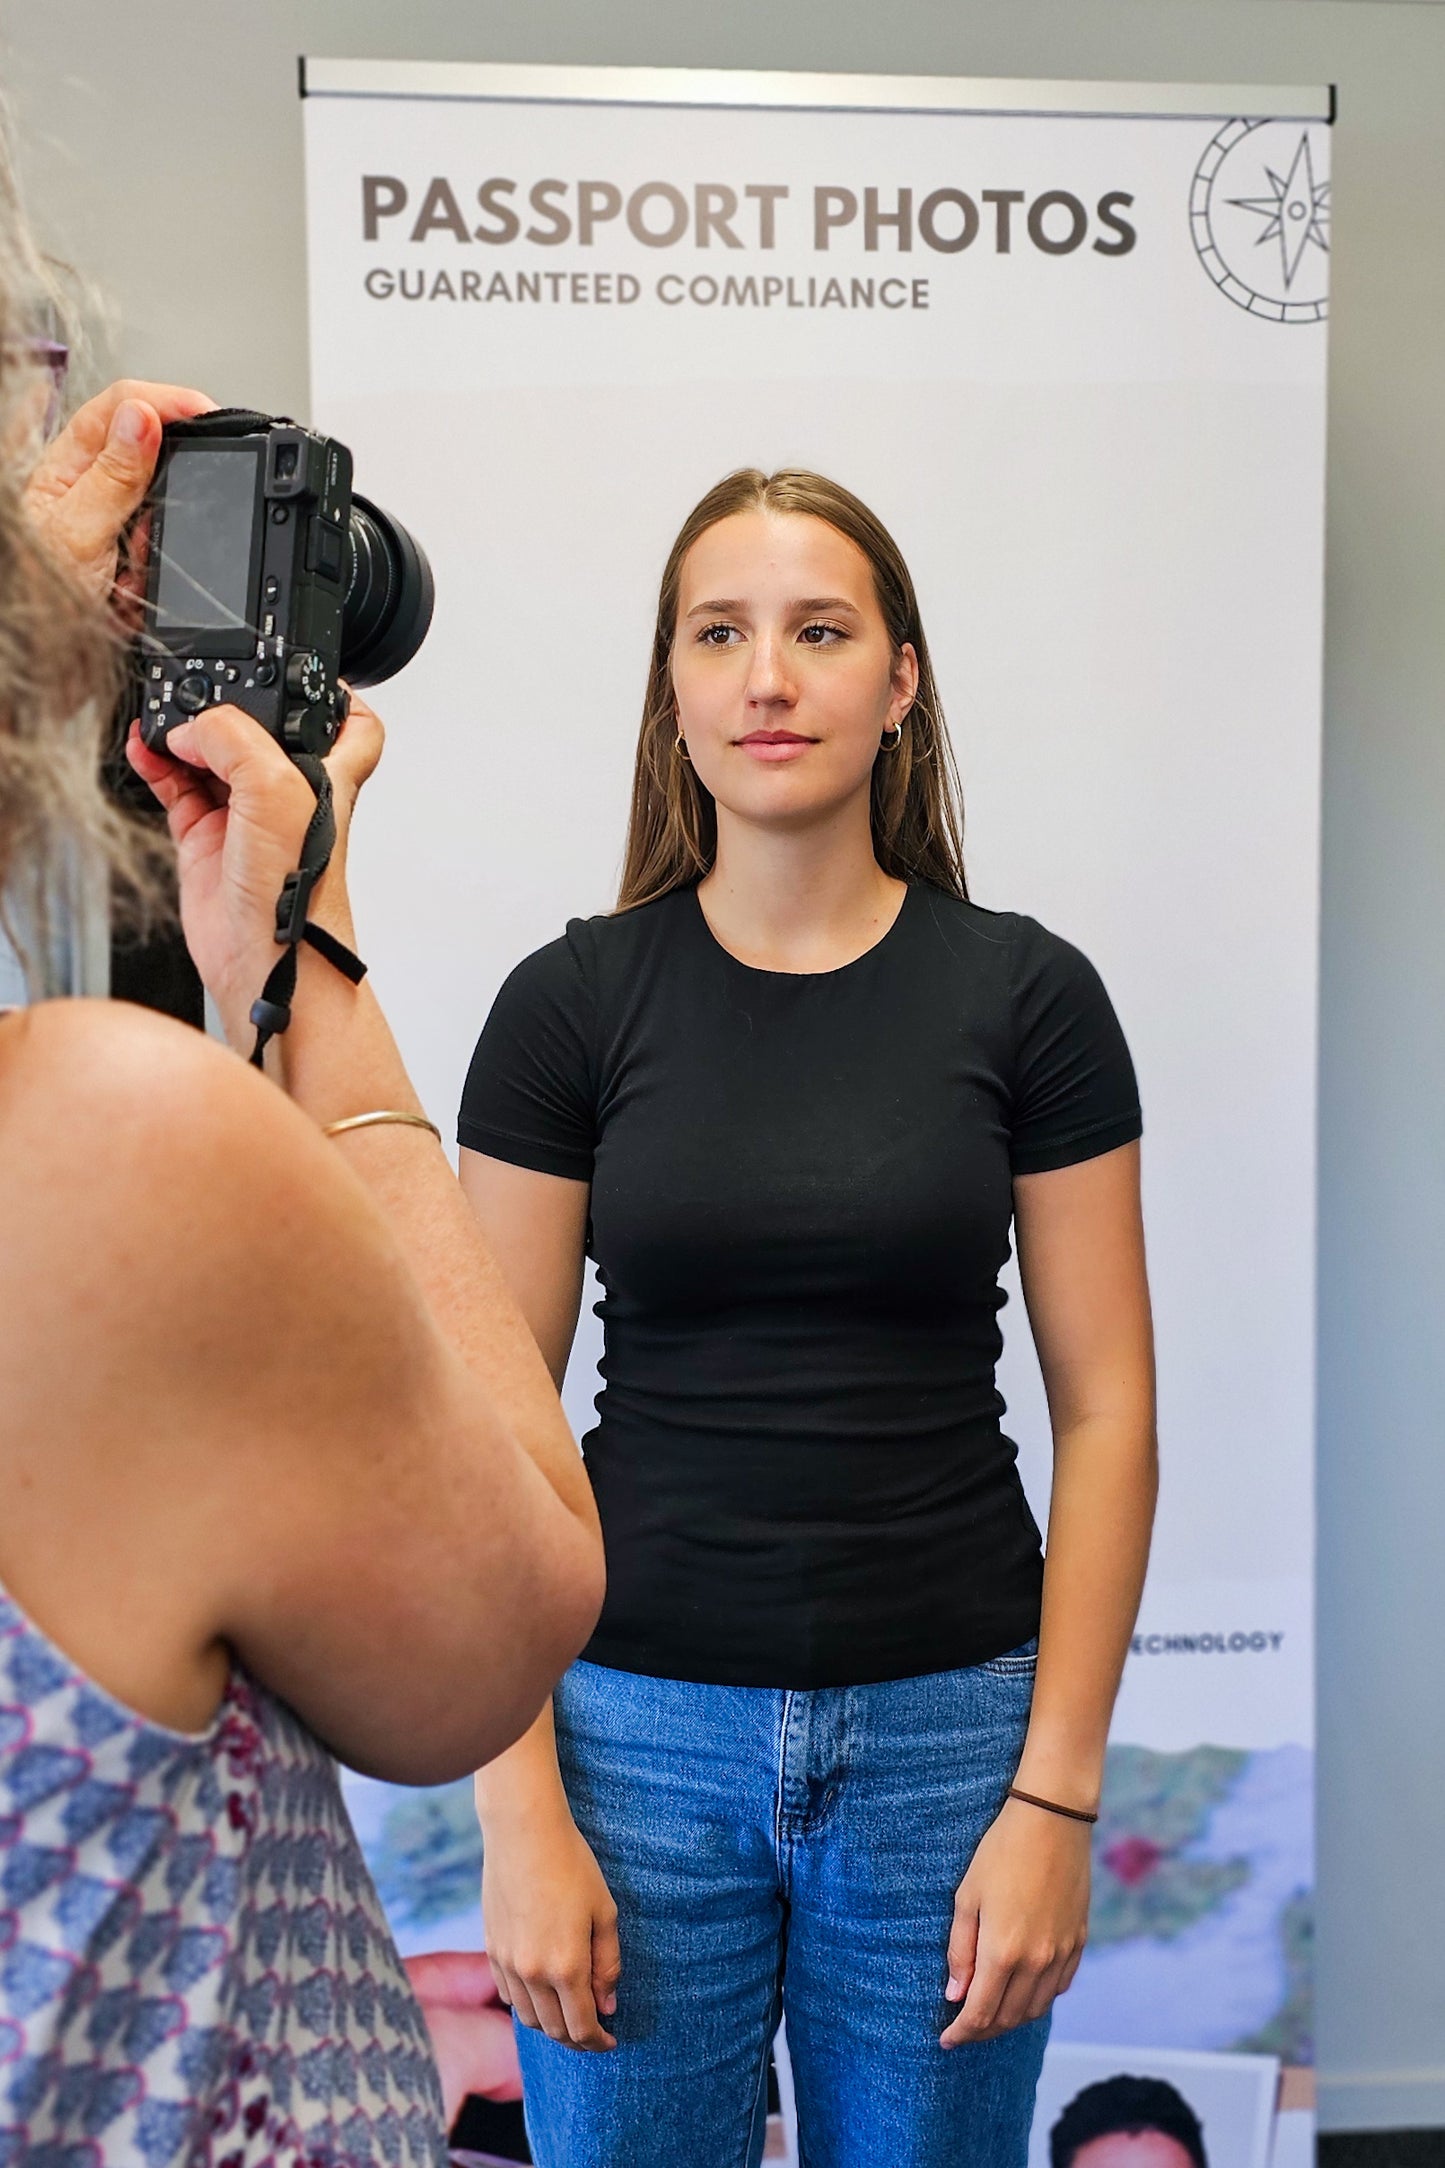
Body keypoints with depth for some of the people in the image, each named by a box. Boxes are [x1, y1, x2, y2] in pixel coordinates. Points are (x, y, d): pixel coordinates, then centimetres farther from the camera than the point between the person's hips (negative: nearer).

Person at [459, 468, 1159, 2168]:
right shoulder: (571, 1003, -3)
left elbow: (1104, 1411, -2)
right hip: (640, 1726, 0)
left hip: (946, 1732, 0)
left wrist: (1054, 1794, -5)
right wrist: (518, 1809, -6)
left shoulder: (1026, 995, -3)